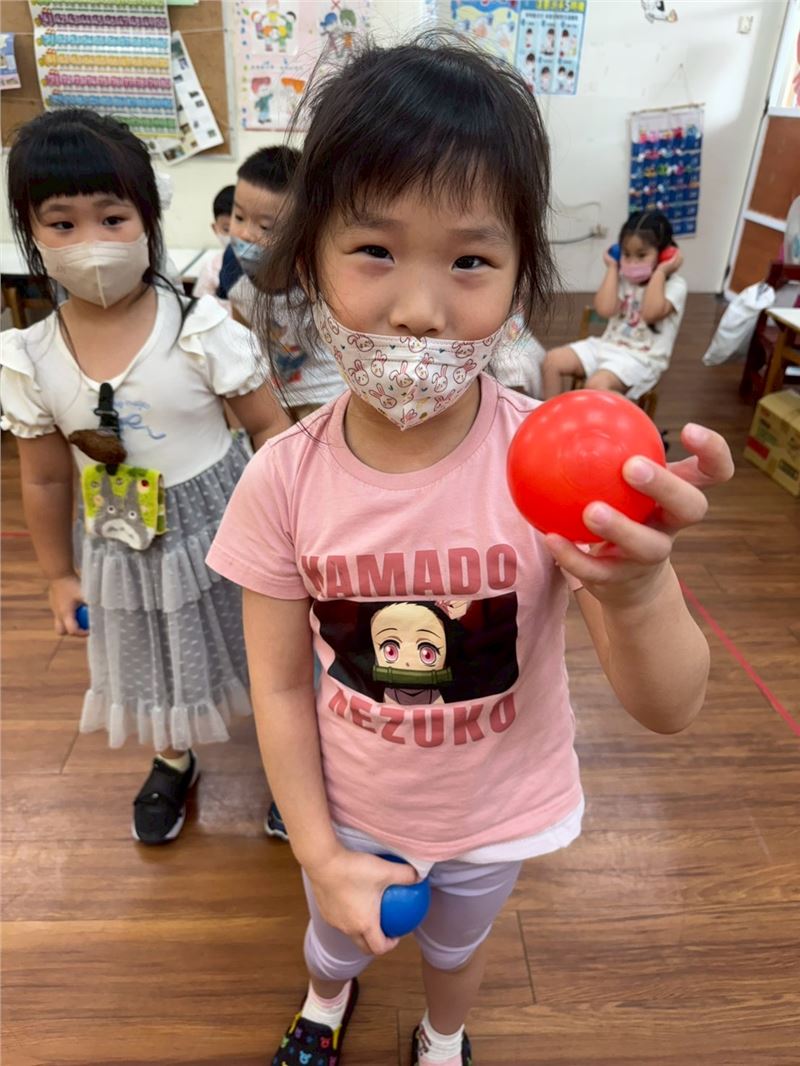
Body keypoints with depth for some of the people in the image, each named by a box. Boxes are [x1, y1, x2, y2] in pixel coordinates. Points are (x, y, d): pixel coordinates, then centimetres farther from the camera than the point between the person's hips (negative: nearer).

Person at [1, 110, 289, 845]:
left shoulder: (201, 329, -18)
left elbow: (271, 426, -10)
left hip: (221, 527, -2)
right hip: (122, 547, 3)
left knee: (261, 652, 14)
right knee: (151, 666, 23)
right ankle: (174, 763, 55)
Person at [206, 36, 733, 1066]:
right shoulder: (283, 481, -24)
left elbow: (670, 709, -28)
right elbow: (280, 689, -11)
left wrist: (638, 589, -49)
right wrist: (323, 857, -10)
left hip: (497, 817, 0)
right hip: (348, 812, 1)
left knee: (456, 944, 32)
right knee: (336, 939, 32)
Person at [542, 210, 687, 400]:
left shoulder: (675, 285, -5)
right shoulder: (623, 279, 9)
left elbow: (650, 313, -23)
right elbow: (605, 309, -9)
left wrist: (660, 271, -15)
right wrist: (613, 268, -1)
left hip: (641, 358, -6)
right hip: (607, 346, 6)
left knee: (596, 384, -35)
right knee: (552, 360, -8)